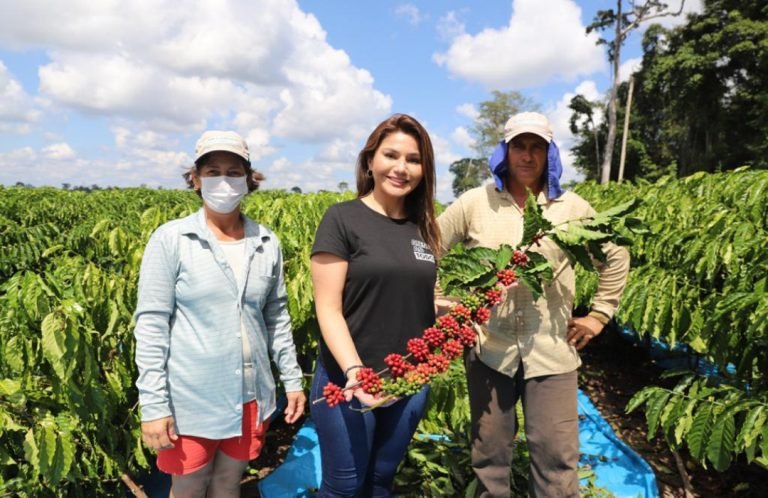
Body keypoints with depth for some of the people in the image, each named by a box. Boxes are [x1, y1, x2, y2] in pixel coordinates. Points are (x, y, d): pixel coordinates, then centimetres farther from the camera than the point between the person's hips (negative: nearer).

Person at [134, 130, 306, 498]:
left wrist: (292, 379, 8)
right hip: (190, 401, -3)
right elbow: (151, 326, -10)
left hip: (251, 398, 3)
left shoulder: (267, 243, 1)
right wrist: (153, 405, -12)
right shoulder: (170, 240, -10)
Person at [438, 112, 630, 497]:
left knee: (557, 455, 6)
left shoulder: (572, 207, 3)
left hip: (552, 352, 1)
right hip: (488, 348, 0)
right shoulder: (474, 203, -1)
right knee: (489, 452, 13)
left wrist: (600, 315, 7)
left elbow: (616, 258, 14)